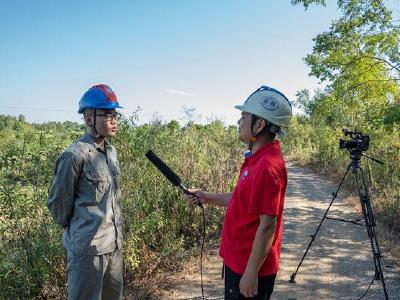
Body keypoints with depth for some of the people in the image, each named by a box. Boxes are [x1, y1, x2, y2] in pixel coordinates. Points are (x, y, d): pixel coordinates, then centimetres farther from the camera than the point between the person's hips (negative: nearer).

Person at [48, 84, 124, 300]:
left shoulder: (111, 151, 6)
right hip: (88, 248, -7)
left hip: (115, 245, 7)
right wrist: (73, 231, 5)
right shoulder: (75, 155, -17)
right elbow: (58, 202, -7)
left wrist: (116, 232, 16)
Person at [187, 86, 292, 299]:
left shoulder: (268, 166, -26)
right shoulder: (258, 158, 5)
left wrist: (251, 272, -20)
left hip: (250, 267, -9)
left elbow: (267, 226, -25)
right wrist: (208, 198, 12)